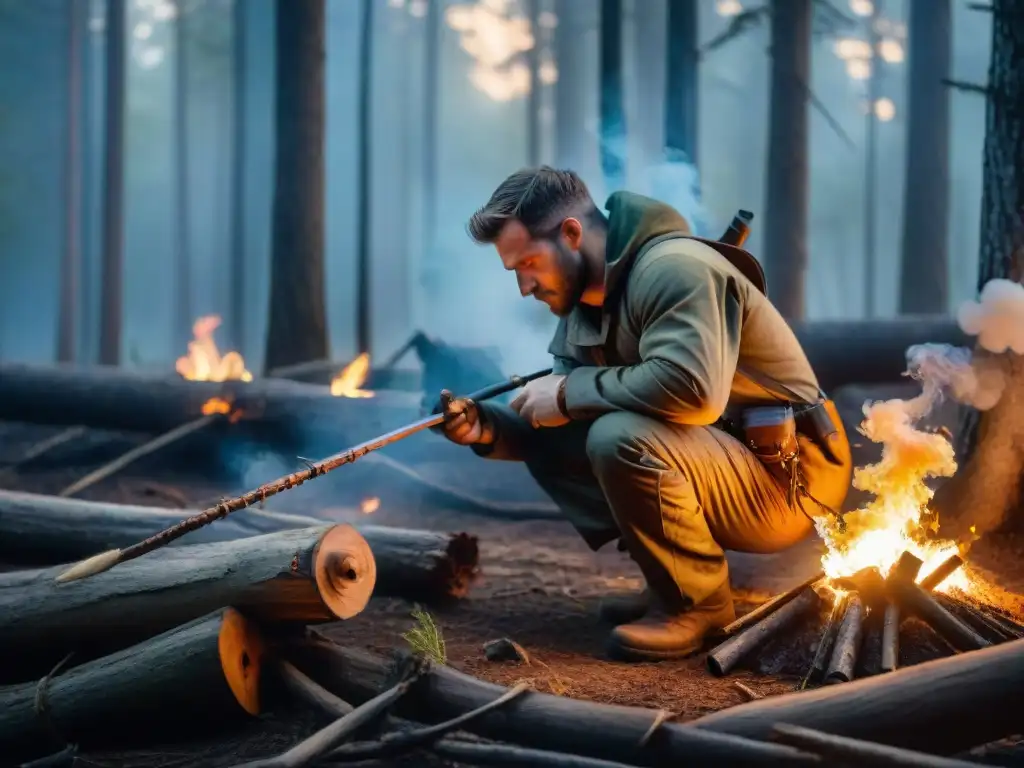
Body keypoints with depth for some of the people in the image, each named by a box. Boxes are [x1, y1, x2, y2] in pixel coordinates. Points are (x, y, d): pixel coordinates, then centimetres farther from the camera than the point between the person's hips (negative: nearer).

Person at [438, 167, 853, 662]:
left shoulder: (674, 269, -20)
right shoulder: (581, 309, 9)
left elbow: (691, 388, -36)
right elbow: (550, 420, 10)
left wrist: (571, 393, -24)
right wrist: (488, 428, -11)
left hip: (787, 478, -9)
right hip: (713, 458, 9)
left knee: (621, 438, -30)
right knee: (549, 446, 3)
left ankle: (698, 602, -9)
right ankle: (674, 582, 8)